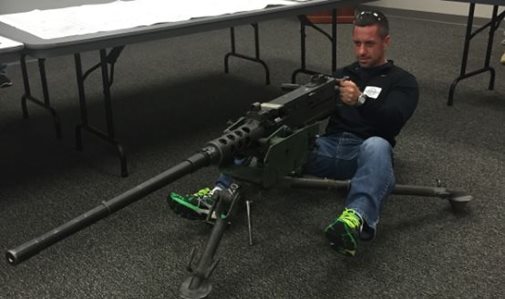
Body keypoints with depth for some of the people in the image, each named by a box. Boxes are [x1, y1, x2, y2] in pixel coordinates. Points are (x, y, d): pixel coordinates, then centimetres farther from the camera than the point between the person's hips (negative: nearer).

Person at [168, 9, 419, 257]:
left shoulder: (402, 81, 7)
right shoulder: (342, 75, 22)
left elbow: (393, 123, -12)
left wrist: (361, 100, -31)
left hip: (363, 152, -4)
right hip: (326, 147, 5)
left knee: (377, 146, -40)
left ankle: (356, 221, -66)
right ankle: (221, 195, -33)